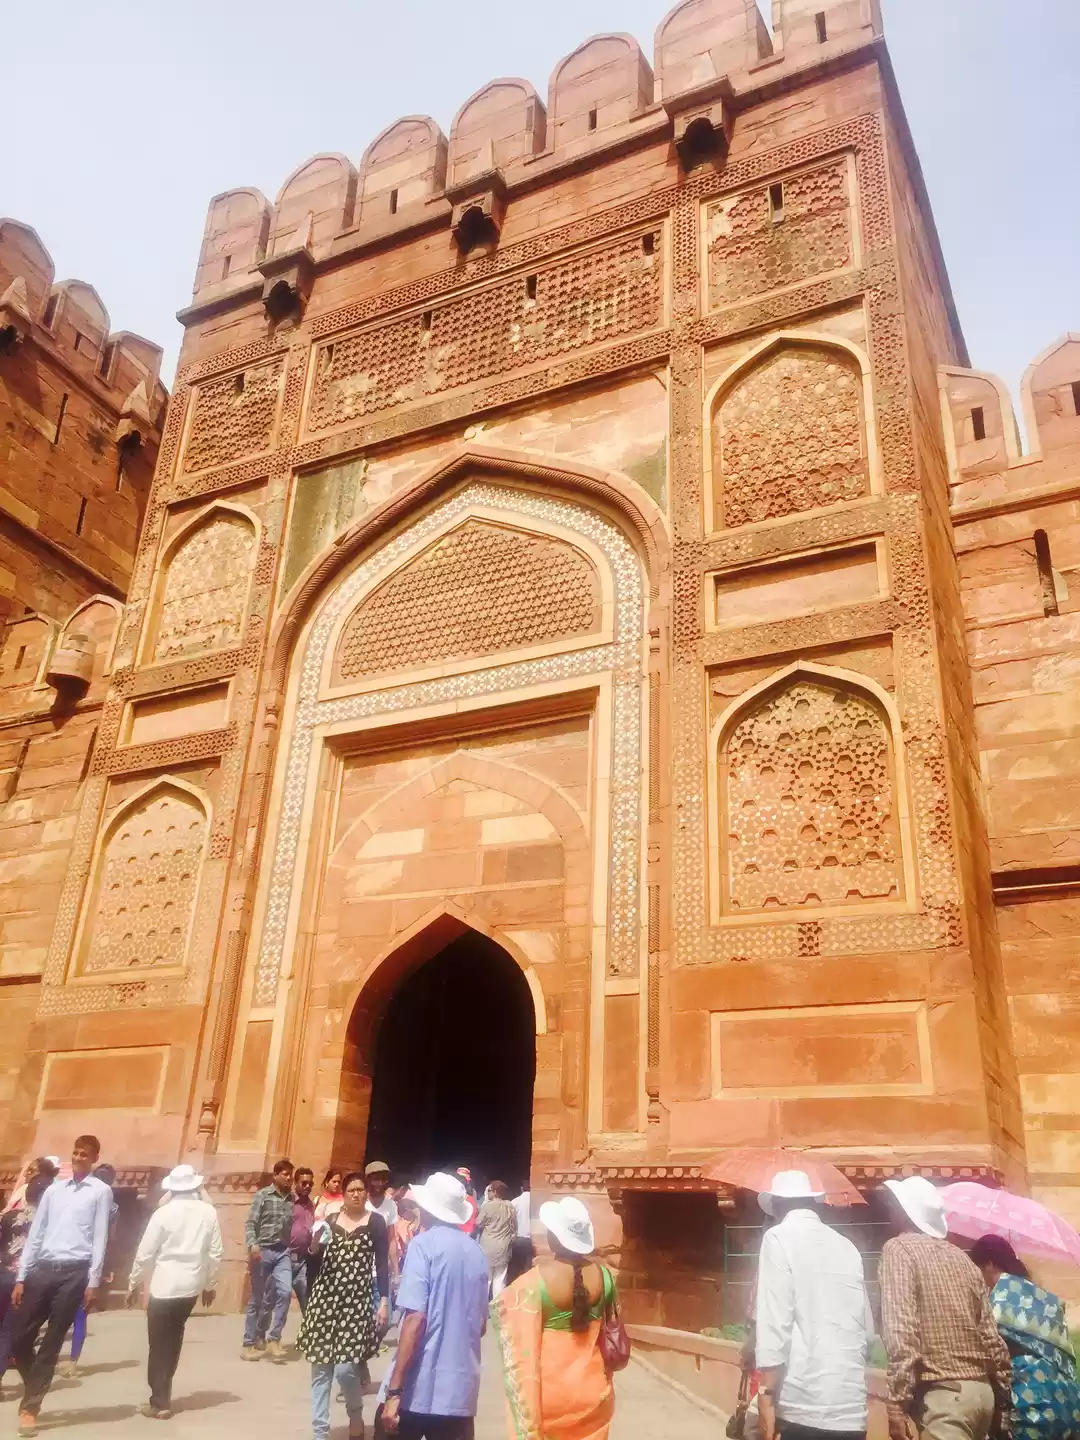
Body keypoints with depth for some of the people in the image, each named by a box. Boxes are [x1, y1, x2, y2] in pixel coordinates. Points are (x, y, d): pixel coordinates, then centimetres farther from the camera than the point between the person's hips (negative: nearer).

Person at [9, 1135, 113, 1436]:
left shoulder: (101, 1191, 1)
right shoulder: (54, 1189, 13)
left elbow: (100, 1238, -2)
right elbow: (35, 1234, 13)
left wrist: (93, 1281, -7)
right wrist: (21, 1277, 8)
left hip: (74, 1272, -4)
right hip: (42, 1269, 4)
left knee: (51, 1343, 0)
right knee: (19, 1339, 5)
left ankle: (30, 1406, 11)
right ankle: (35, 1388, 29)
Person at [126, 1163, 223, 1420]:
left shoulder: (164, 1212, -9)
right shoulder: (209, 1212, -1)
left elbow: (145, 1253, -6)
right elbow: (215, 1253, 1)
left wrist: (134, 1283, 7)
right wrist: (210, 1284, 13)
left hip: (165, 1285, -4)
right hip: (192, 1285, 4)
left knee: (159, 1344, 7)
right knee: (172, 1339, 19)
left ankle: (160, 1403, 9)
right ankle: (163, 1396, 26)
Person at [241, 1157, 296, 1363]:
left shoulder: (293, 1198, 4)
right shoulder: (262, 1195, -3)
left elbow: (294, 1227, 5)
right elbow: (250, 1223, -7)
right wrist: (252, 1245, -22)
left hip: (283, 1252, 3)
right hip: (263, 1250, -3)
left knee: (285, 1292, -11)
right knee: (257, 1299, 5)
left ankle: (273, 1340, 3)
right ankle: (249, 1343, 18)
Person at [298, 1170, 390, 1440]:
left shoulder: (375, 1221, 0)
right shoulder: (329, 1219, 8)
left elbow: (381, 1264, 0)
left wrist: (384, 1302, -5)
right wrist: (315, 1241, -12)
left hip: (357, 1300, -3)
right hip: (325, 1297, 3)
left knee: (345, 1368, -10)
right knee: (320, 1369, 4)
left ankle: (356, 1416, 19)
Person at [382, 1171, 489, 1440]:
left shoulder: (424, 1243, -8)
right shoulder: (475, 1252, 9)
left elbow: (416, 1318, -16)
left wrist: (395, 1389, -15)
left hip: (419, 1387, -5)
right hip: (461, 1388, 5)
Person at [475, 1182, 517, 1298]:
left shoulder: (487, 1206, -14)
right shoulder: (510, 1207, 0)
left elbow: (478, 1224, -5)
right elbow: (514, 1228, 7)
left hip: (488, 1247, -4)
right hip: (503, 1248, 4)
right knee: (500, 1279, 11)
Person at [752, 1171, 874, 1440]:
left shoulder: (779, 1238, -2)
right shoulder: (846, 1246, 14)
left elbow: (774, 1321, -11)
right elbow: (868, 1330, 17)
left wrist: (766, 1395, -8)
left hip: (807, 1402, -6)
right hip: (852, 1404, 6)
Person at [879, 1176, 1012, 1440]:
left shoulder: (899, 1249, -6)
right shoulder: (960, 1257, 15)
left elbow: (901, 1330, -17)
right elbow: (992, 1336, 14)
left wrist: (897, 1402, -17)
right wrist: (1002, 1402, 20)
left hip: (945, 1393, -8)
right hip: (982, 1390, 8)